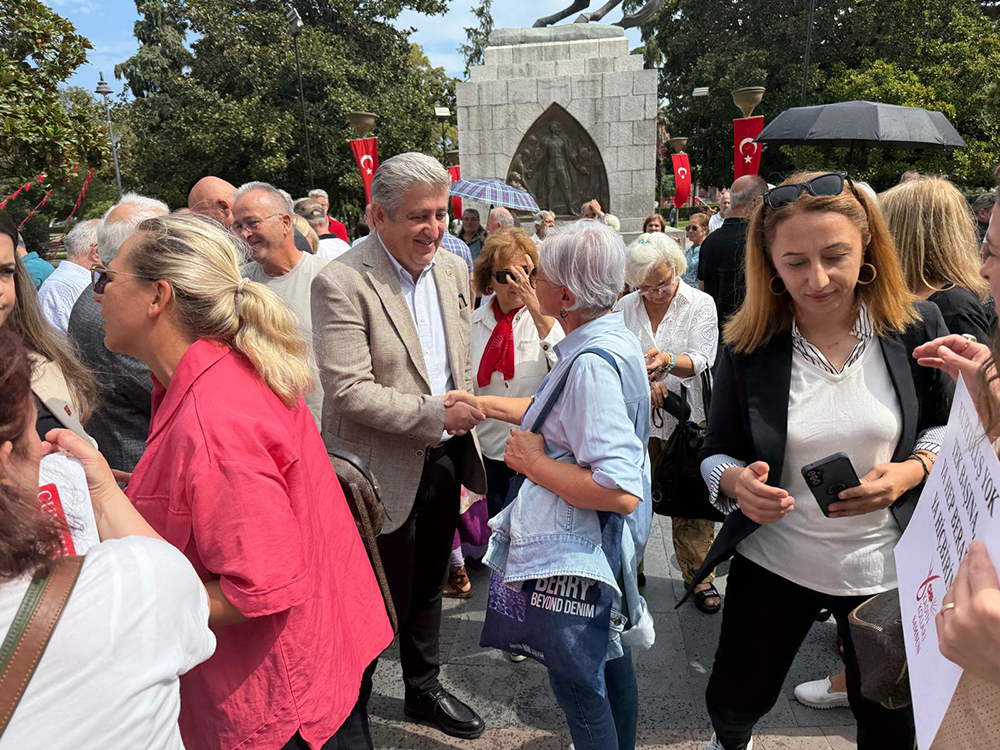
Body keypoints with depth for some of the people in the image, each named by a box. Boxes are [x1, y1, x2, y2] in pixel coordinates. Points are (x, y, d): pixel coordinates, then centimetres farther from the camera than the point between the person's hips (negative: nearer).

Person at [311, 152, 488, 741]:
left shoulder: (454, 270, 3)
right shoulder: (341, 283, -19)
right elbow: (349, 392, -25)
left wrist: (464, 427, 9)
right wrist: (436, 414, -24)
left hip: (443, 461, 6)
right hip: (385, 472, -6)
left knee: (428, 588, 24)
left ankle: (424, 690, 47)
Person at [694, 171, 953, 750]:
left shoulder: (916, 327, -11)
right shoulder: (750, 347, -11)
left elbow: (950, 427, 3)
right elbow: (716, 453, -3)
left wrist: (912, 470, -18)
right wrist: (734, 480, -25)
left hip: (885, 565, 1)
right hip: (772, 562, 0)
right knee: (735, 701, 18)